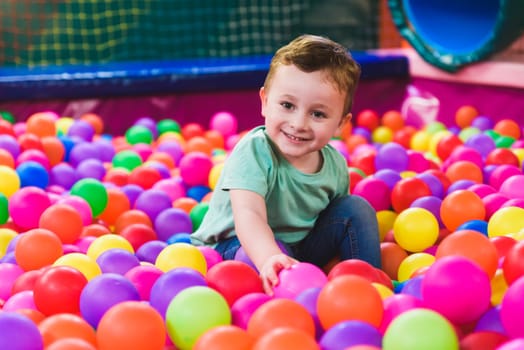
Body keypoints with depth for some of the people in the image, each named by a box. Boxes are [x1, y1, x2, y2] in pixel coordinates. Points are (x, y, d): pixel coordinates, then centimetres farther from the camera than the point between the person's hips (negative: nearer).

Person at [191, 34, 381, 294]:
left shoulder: (335, 164, -8)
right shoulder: (254, 152, -28)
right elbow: (248, 215, -45)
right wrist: (270, 259, -63)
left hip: (299, 247, 6)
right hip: (236, 244, -6)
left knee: (356, 208, -5)